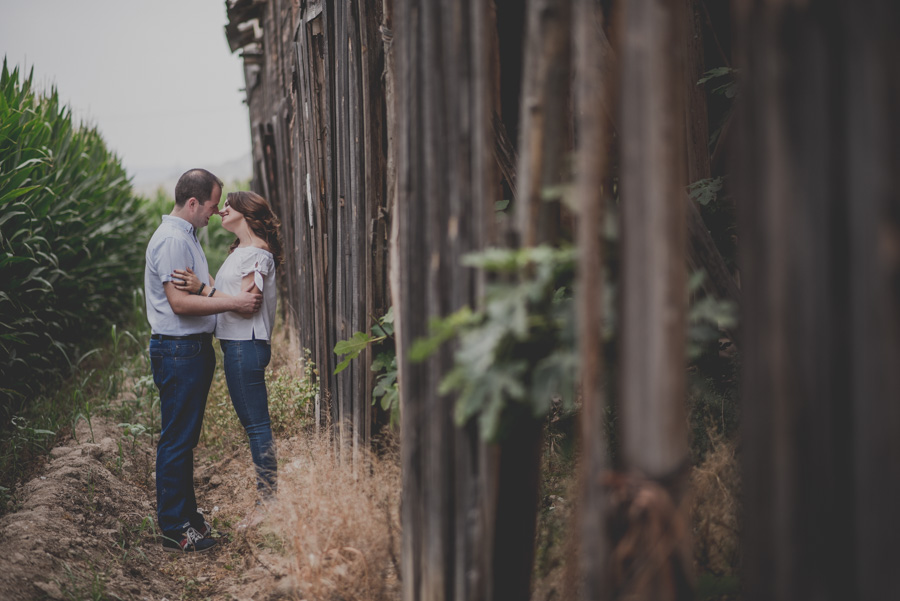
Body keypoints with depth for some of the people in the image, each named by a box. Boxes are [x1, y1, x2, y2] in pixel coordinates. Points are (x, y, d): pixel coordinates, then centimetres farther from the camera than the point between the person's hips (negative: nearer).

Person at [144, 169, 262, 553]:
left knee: (186, 436, 16)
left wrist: (228, 287, 16)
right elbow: (180, 302, -24)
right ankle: (175, 529, 0)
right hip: (178, 352, -11)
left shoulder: (185, 236, 16)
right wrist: (233, 302, -22)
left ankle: (186, 514, 25)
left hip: (194, 348, 11)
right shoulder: (171, 240, -18)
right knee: (176, 439, -5)